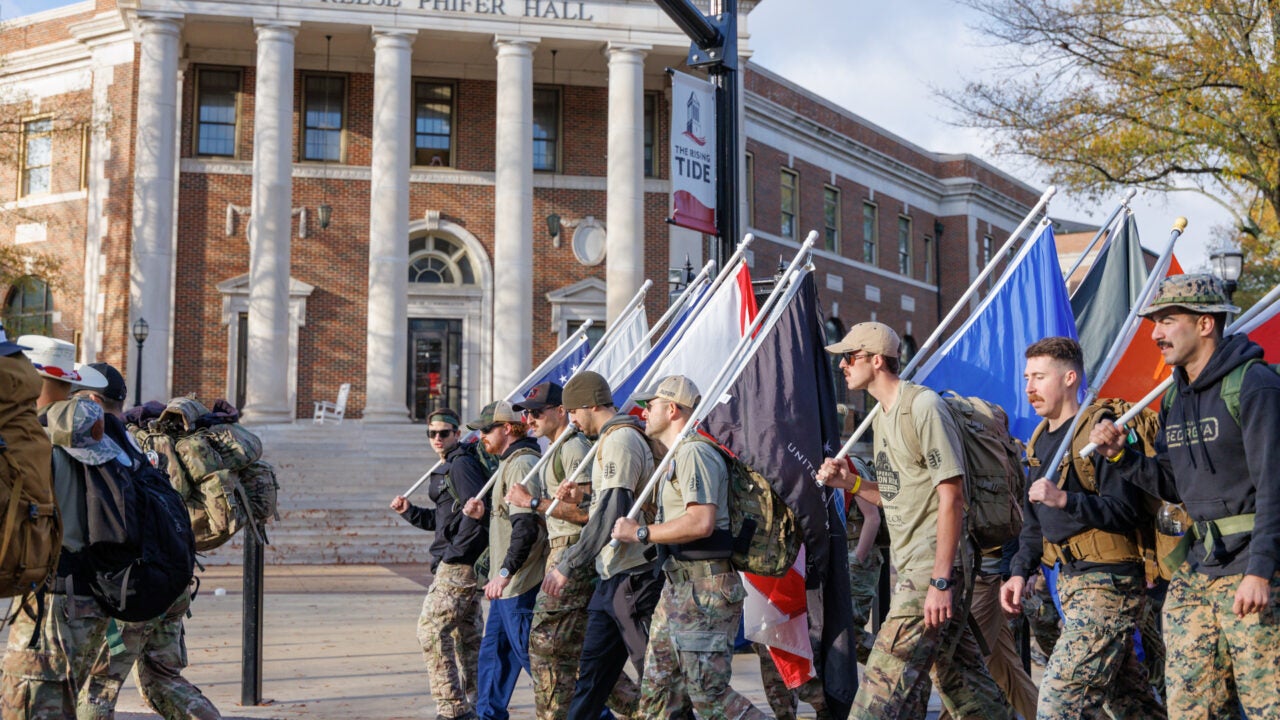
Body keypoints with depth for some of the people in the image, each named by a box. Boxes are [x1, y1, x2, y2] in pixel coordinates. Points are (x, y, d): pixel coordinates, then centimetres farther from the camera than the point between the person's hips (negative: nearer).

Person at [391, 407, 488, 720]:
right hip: (457, 563, 10)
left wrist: (455, 552, -19)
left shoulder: (462, 464, -11)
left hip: (459, 563, -10)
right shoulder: (447, 467, 20)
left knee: (432, 629, -11)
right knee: (467, 635, 14)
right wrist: (409, 511, 10)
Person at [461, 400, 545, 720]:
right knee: (493, 651, 15)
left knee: (530, 654, -6)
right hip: (506, 584, 10)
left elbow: (526, 525, -25)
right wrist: (484, 513, 6)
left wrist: (506, 571, -29)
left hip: (520, 583, -10)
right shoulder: (509, 463, 17)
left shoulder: (522, 464, -16)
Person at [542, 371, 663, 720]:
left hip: (633, 578, -10)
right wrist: (582, 498, 16)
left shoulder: (619, 440, -14)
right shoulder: (616, 437, 18)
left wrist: (567, 566, -22)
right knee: (591, 669, 11)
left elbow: (612, 513, -23)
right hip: (613, 578, 10)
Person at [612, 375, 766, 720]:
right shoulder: (676, 456, 20)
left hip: (704, 590, -11)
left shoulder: (693, 453, -14)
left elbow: (701, 522, -26)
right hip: (678, 587, 11)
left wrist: (640, 533, -19)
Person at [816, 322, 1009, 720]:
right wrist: (851, 482, 4)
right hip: (910, 567, 9)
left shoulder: (923, 406, -12)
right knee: (960, 676, 12)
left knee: (886, 680, -12)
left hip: (932, 569, -9)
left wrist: (941, 580, -21)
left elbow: (951, 497, -17)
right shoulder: (882, 416, 16)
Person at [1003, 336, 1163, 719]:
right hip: (1070, 581, 10)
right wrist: (1020, 571, 9)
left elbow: (1128, 510, -21)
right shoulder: (1041, 440, 14)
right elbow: (1034, 522, 21)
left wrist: (1064, 500, -30)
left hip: (1107, 582, -9)